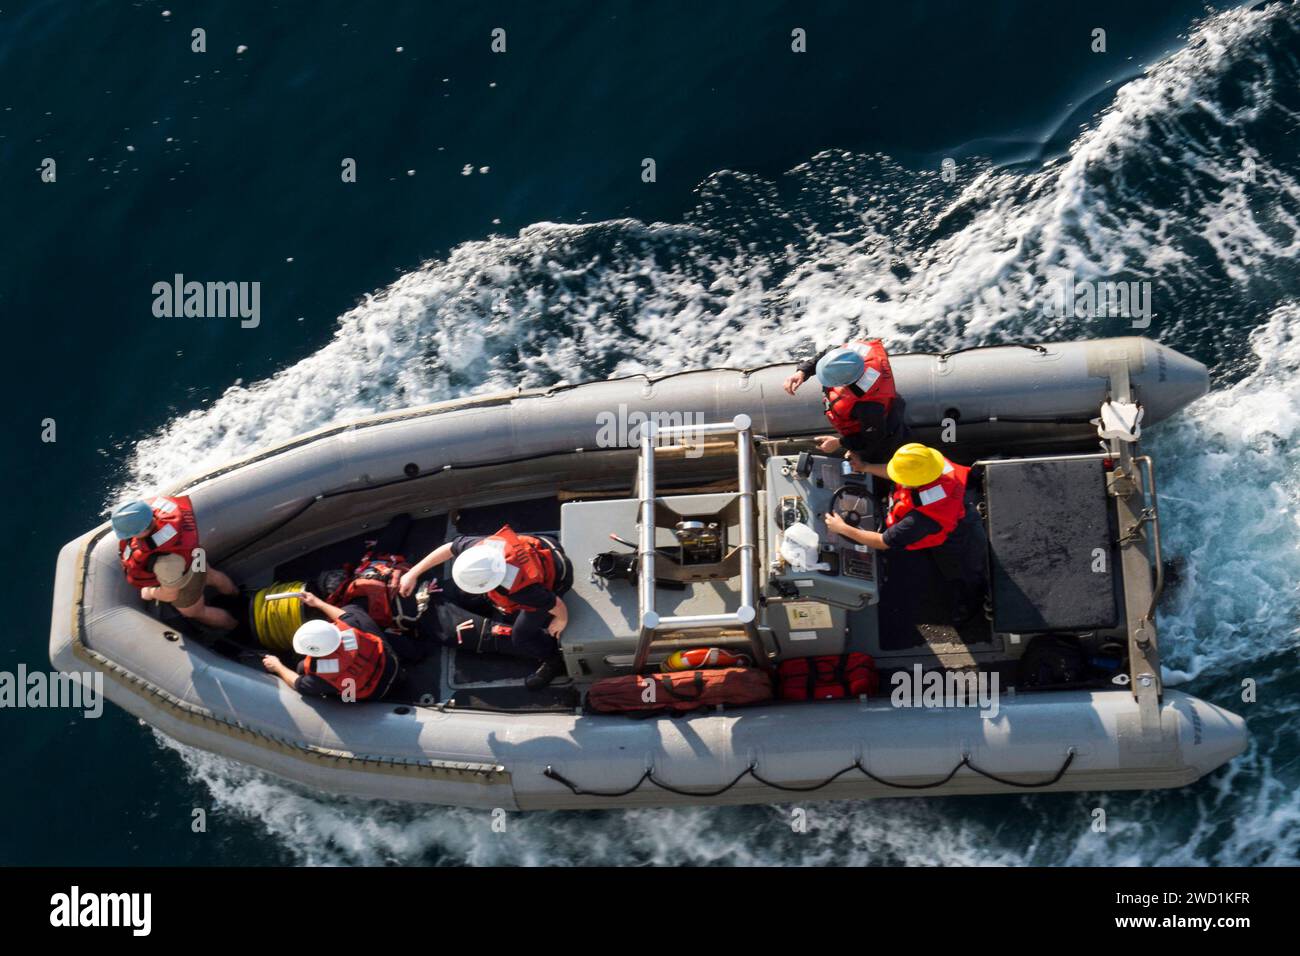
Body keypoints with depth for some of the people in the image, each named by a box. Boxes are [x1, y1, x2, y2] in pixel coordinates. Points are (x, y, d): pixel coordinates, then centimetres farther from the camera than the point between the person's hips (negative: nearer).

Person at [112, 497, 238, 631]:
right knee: (211, 577, 37)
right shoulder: (155, 508, -33)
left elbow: (170, 594, -30)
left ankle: (232, 627, 57)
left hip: (182, 584, -5)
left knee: (196, 612, 29)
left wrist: (150, 593, -9)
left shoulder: (164, 559, -50)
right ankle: (236, 595, 68)